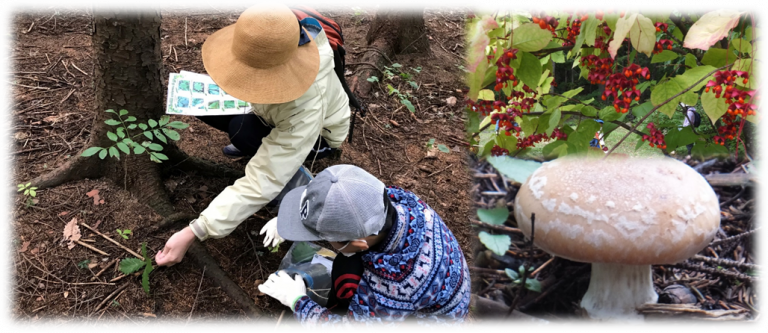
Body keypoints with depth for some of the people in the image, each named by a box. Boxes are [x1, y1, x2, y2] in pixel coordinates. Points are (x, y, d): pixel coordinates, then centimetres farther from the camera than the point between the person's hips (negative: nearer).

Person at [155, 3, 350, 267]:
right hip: (272, 109, 6)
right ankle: (262, 144, 11)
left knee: (243, 131, -34)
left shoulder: (304, 109, -46)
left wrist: (192, 233, -43)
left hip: (320, 131, -6)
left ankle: (296, 180, -5)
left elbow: (261, 184, -44)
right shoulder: (269, 43, -32)